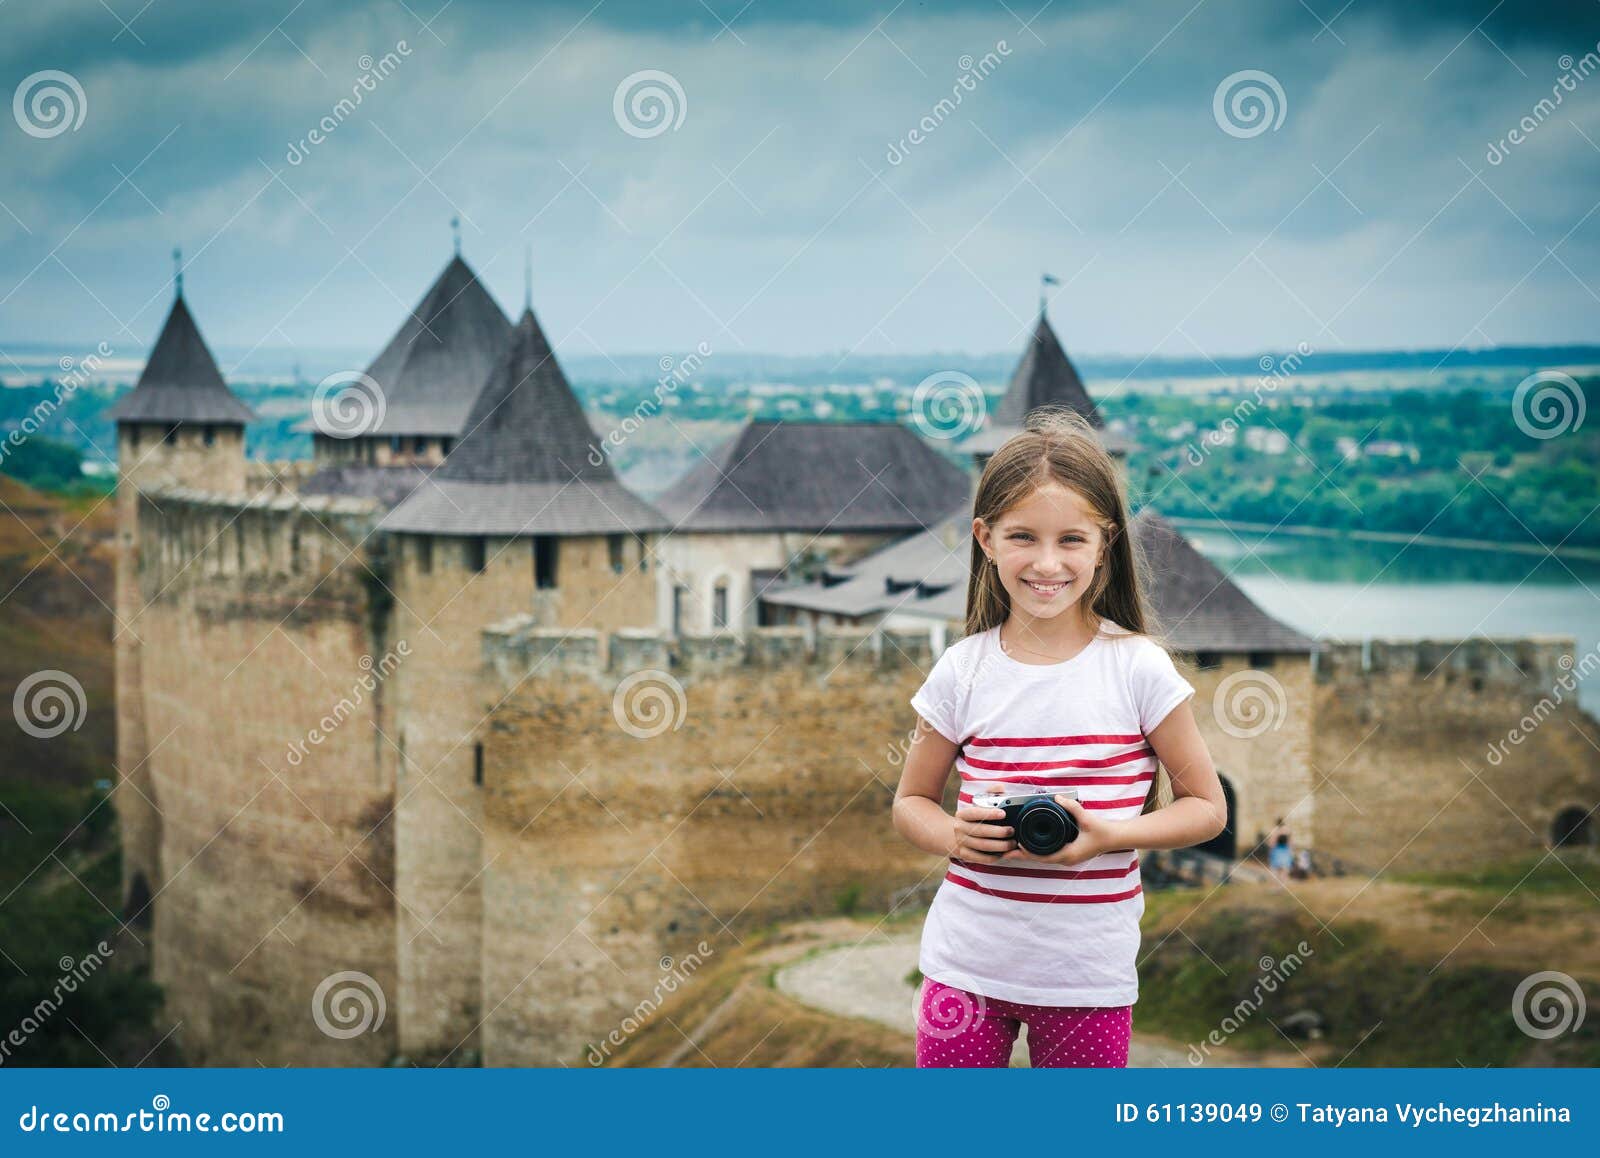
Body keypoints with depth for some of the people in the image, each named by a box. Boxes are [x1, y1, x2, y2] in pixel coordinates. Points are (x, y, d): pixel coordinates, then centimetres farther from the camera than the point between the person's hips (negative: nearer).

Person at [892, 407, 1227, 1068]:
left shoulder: (1138, 669, -6)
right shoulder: (962, 671, -1)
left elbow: (1206, 808, 0)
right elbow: (910, 802, 10)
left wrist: (1109, 835, -17)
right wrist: (953, 836, -12)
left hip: (1088, 979, -1)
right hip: (967, 963, 1)